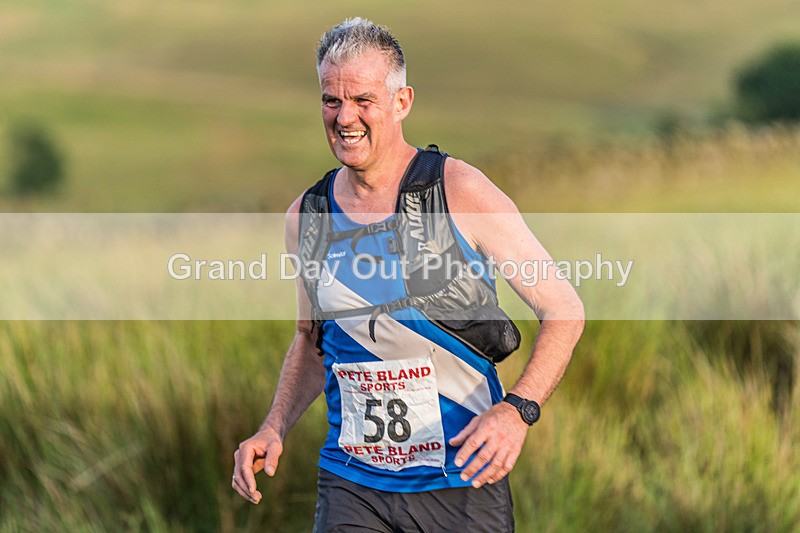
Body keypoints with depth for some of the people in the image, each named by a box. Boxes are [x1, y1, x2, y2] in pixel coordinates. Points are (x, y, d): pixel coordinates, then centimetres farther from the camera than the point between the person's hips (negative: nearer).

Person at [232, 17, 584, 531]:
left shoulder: (461, 194, -8)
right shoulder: (306, 217, 5)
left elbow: (564, 310, -5)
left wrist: (516, 410, -20)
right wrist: (274, 429, 4)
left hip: (460, 482, -3)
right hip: (352, 484, 3)